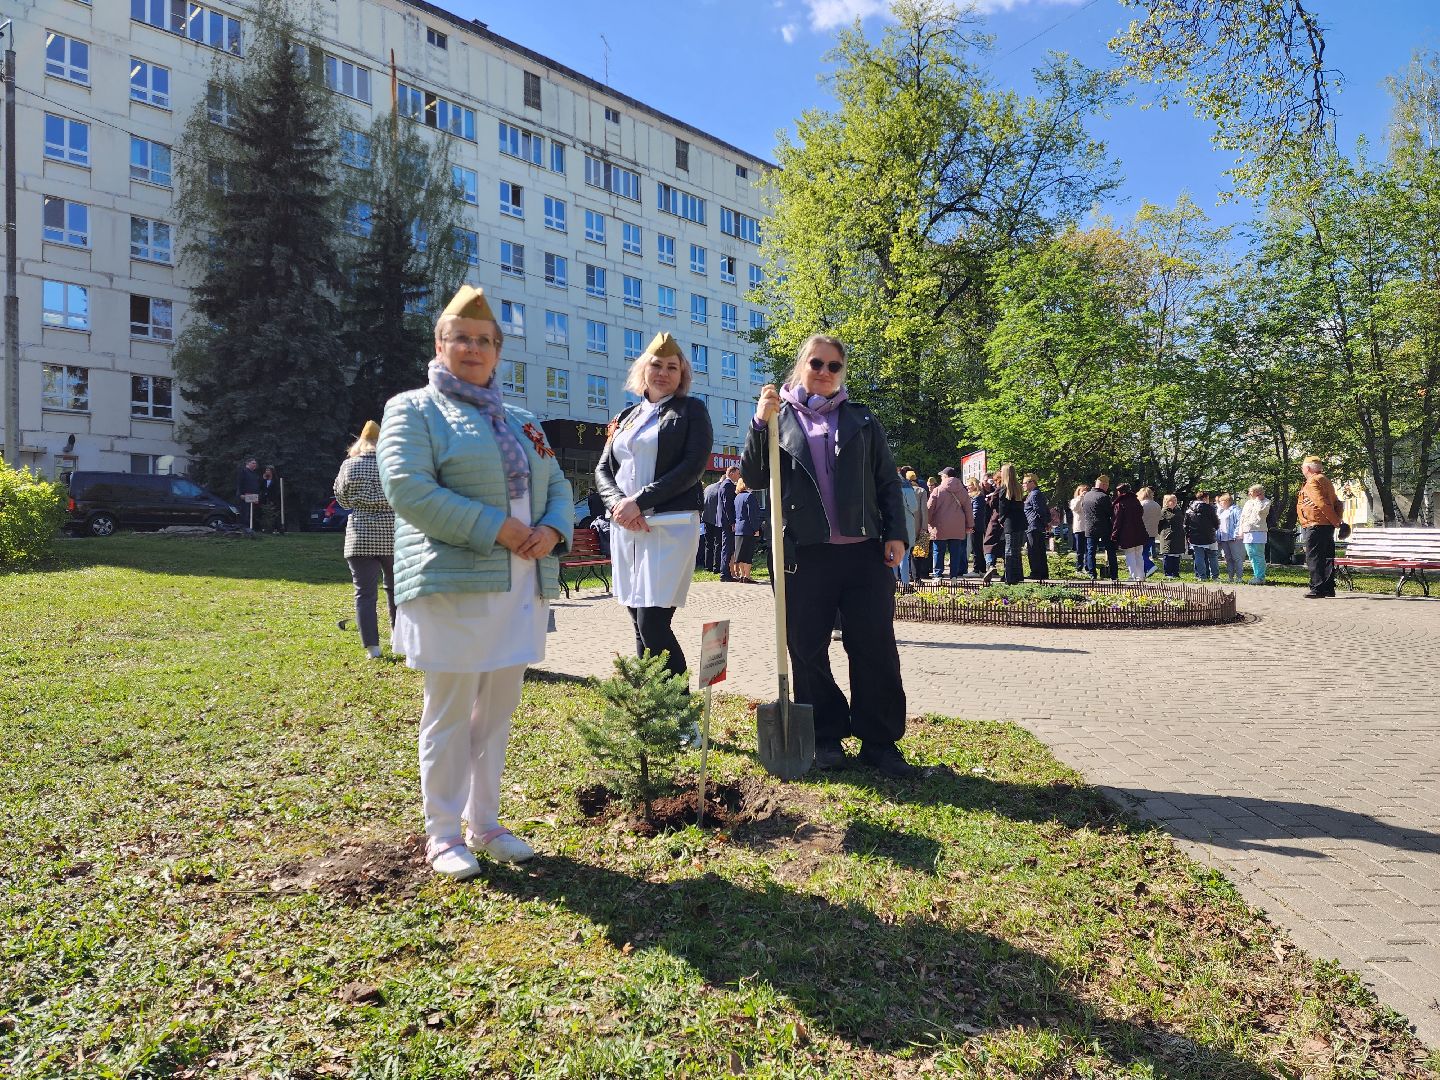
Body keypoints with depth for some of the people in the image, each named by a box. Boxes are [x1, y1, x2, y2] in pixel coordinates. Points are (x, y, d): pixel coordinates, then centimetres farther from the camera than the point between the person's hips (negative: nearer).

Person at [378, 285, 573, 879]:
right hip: (453, 585, -6)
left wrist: (553, 529, -5)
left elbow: (558, 486, 19)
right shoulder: (413, 409, 1)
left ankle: (485, 822, 25)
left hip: (522, 587, 6)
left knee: (498, 710, 12)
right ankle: (443, 834, 16)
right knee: (450, 713, 2)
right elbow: (407, 488, -14)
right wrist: (497, 528, -17)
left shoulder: (520, 421, 20)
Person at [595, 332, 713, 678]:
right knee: (640, 627, 8)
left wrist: (639, 501, -14)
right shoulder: (626, 416, 19)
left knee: (653, 625, -12)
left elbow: (693, 467, -8)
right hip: (625, 529, 5)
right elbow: (603, 470, 13)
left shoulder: (692, 410, 5)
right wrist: (618, 504, -9)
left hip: (671, 525, -5)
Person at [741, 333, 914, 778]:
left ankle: (880, 742, 11)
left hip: (865, 550, 1)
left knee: (875, 647, 1)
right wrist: (760, 423, -11)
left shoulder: (863, 420, 13)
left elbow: (888, 482, 12)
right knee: (808, 650, 5)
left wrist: (896, 534, 0)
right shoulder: (780, 418, 10)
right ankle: (826, 738, 19)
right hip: (804, 553, 0)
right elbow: (754, 478, 1)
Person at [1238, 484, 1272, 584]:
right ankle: (1256, 575, 15)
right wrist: (1241, 530, 11)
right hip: (1247, 533, 6)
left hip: (1258, 532, -6)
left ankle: (1260, 577, -7)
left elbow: (1260, 510, -18)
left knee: (1258, 556, -8)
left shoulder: (1266, 502, 3)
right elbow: (1242, 516, 19)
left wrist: (1258, 500, -3)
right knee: (1251, 555, 8)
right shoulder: (1248, 503, 20)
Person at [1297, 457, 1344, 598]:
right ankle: (1329, 589, 15)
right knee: (1327, 558, 12)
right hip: (1327, 526, 10)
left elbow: (1322, 504, -21)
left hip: (1316, 526, -10)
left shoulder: (1313, 482, -12)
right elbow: (1337, 503, 19)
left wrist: (1335, 521, -15)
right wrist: (1338, 519, 9)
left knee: (1314, 558, -8)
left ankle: (1317, 589, -10)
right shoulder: (1325, 480, 21)